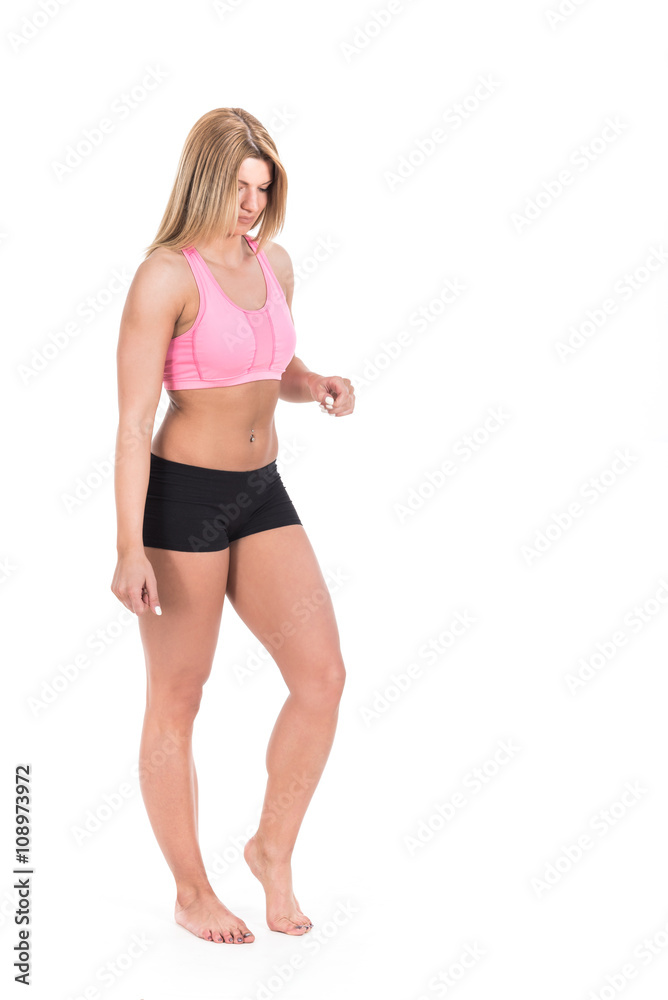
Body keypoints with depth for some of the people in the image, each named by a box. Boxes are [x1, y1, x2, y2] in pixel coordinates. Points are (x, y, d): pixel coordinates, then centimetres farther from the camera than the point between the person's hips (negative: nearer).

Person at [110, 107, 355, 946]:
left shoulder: (274, 263, 8)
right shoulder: (164, 276, -13)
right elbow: (133, 421, -16)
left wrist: (320, 387, -1)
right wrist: (129, 548, -21)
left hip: (262, 495, 7)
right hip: (181, 497, -6)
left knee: (323, 673, -3)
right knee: (177, 700, 6)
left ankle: (274, 847, 18)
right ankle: (191, 892, 22)